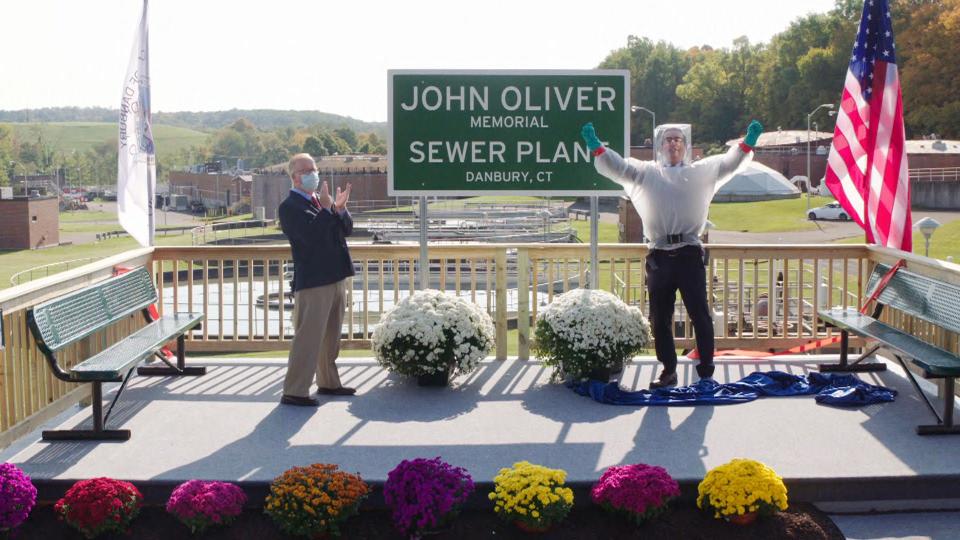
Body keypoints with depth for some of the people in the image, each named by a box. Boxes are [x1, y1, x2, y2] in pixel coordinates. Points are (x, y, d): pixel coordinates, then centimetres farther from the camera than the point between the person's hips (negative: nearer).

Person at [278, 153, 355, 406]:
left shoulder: (320, 200, 15)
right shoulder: (290, 206, -9)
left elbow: (347, 229, 9)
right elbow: (311, 235, -23)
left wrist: (340, 209, -8)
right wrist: (327, 209, -20)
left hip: (335, 276, 9)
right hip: (313, 280, -8)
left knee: (331, 337, 17)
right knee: (308, 337, -8)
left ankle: (328, 383, 28)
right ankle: (294, 392, -3)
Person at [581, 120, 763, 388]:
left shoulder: (701, 171, 13)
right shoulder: (646, 172, 13)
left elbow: (729, 162, 5)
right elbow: (616, 166, 5)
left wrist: (747, 143, -12)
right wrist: (596, 146, -12)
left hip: (690, 254, -1)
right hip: (659, 256, 1)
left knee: (701, 316, 0)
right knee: (660, 319, 7)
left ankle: (706, 371, 10)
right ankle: (668, 370, 20)